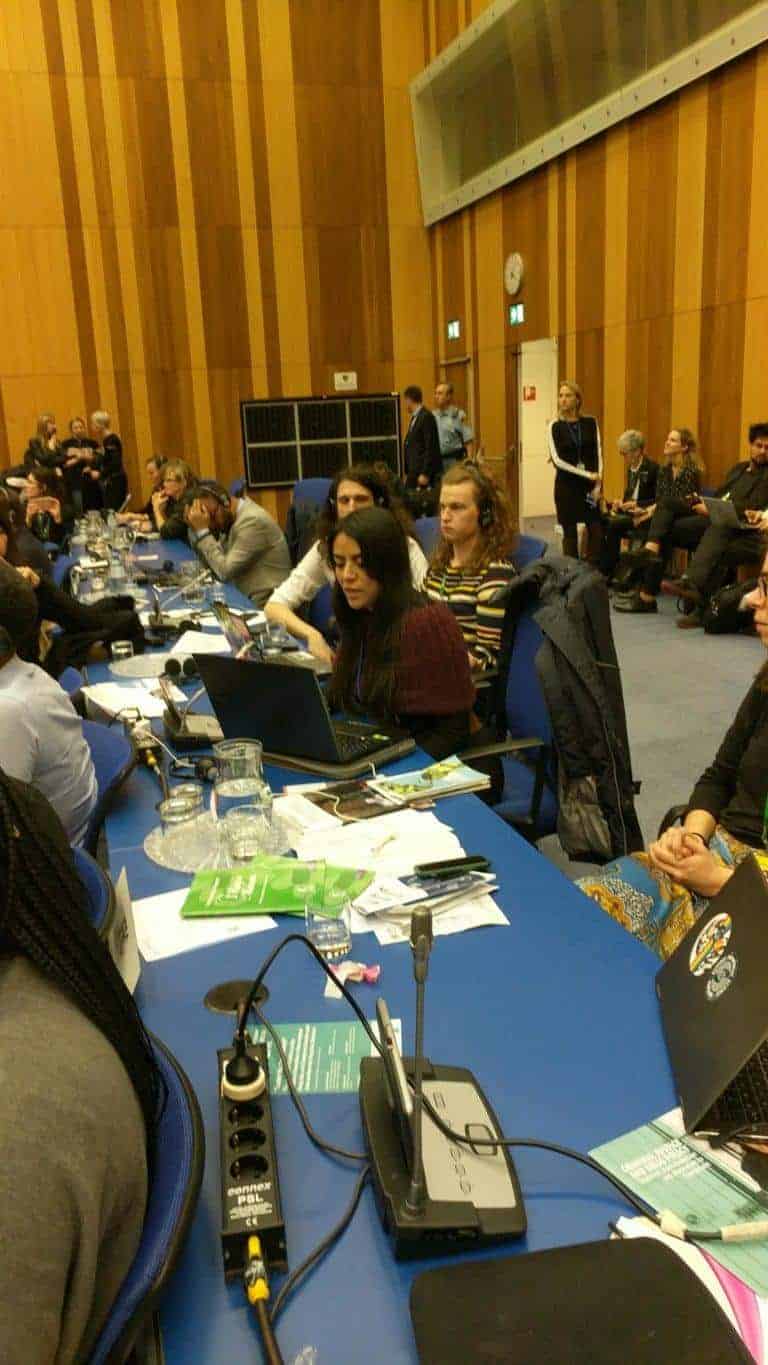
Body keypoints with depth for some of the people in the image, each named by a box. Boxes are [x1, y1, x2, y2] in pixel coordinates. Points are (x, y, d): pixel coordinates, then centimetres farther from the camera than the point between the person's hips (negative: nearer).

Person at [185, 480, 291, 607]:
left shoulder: (252, 520, -18)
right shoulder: (229, 519, 7)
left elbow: (224, 572, -20)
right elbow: (208, 562, 9)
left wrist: (202, 531, -17)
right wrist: (194, 527, -1)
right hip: (246, 599, 8)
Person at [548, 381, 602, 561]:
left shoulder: (591, 423, 4)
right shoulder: (555, 426, -2)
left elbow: (598, 454, 3)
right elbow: (557, 460, -9)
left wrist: (597, 484, -8)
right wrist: (586, 474, -13)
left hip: (590, 484, 2)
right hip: (566, 485, -2)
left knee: (595, 531, -3)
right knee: (570, 532, 3)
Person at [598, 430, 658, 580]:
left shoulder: (653, 468, -12)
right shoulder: (631, 468, 12)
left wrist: (637, 504, -21)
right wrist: (621, 501, 3)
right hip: (629, 510, 8)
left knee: (614, 524, -30)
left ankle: (608, 571, -20)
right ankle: (601, 564, -14)